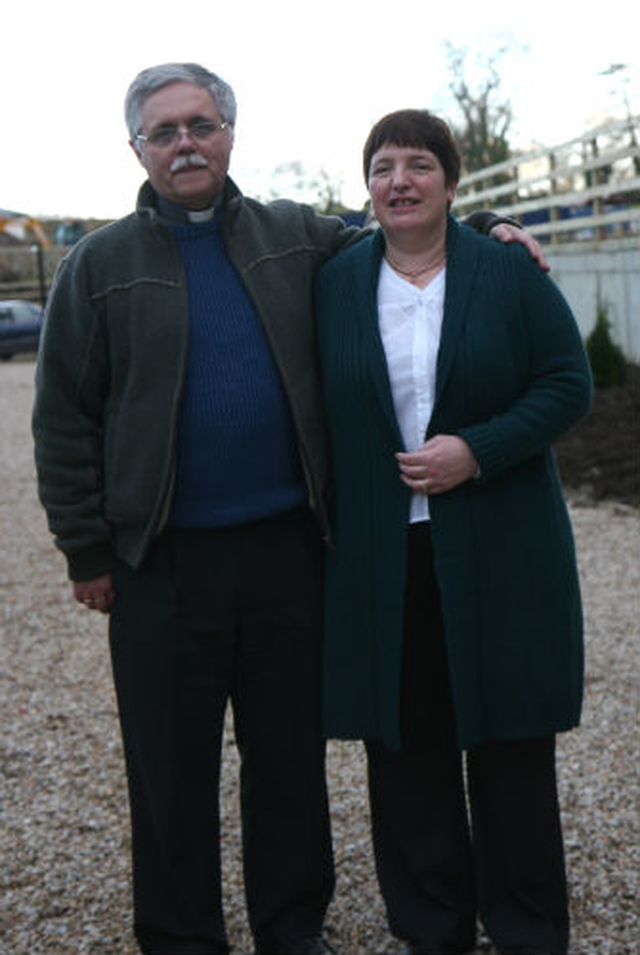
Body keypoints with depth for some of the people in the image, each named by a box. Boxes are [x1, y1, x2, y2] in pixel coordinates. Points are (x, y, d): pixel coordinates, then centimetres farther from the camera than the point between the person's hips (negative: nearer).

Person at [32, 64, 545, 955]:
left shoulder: (298, 238, 7)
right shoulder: (101, 264, 1)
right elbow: (64, 421, 1)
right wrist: (88, 552, -3)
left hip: (287, 546, 2)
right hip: (164, 561, -2)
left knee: (291, 755, 13)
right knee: (173, 768, 7)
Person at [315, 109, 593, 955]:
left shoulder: (510, 274, 0)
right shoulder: (335, 285, 6)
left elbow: (569, 385, -3)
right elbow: (319, 413, 9)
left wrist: (477, 451, -16)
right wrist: (326, 523, 3)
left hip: (501, 557, -1)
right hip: (382, 560, 2)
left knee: (511, 743, 6)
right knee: (405, 748, 7)